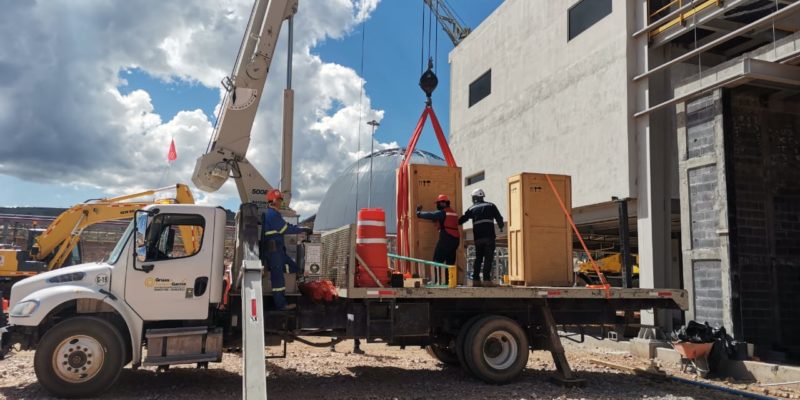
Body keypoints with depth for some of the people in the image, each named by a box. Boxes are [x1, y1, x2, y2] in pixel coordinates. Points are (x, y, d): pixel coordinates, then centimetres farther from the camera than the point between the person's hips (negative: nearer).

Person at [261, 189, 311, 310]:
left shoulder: (272, 214, 18)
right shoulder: (272, 214, -16)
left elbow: (285, 226, 18)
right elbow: (285, 229, -16)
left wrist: (301, 229, 10)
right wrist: (303, 229, -7)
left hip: (277, 249, 10)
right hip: (273, 249, -10)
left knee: (292, 267, 13)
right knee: (277, 275, -4)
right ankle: (280, 304, 1)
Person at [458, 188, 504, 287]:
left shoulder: (471, 208, 12)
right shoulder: (491, 206, 10)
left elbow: (462, 220, 14)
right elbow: (499, 218, 5)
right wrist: (501, 226, 23)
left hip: (478, 237, 2)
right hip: (489, 236, -2)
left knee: (478, 258, 12)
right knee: (488, 258, -3)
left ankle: (475, 279, 9)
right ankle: (487, 279, -12)